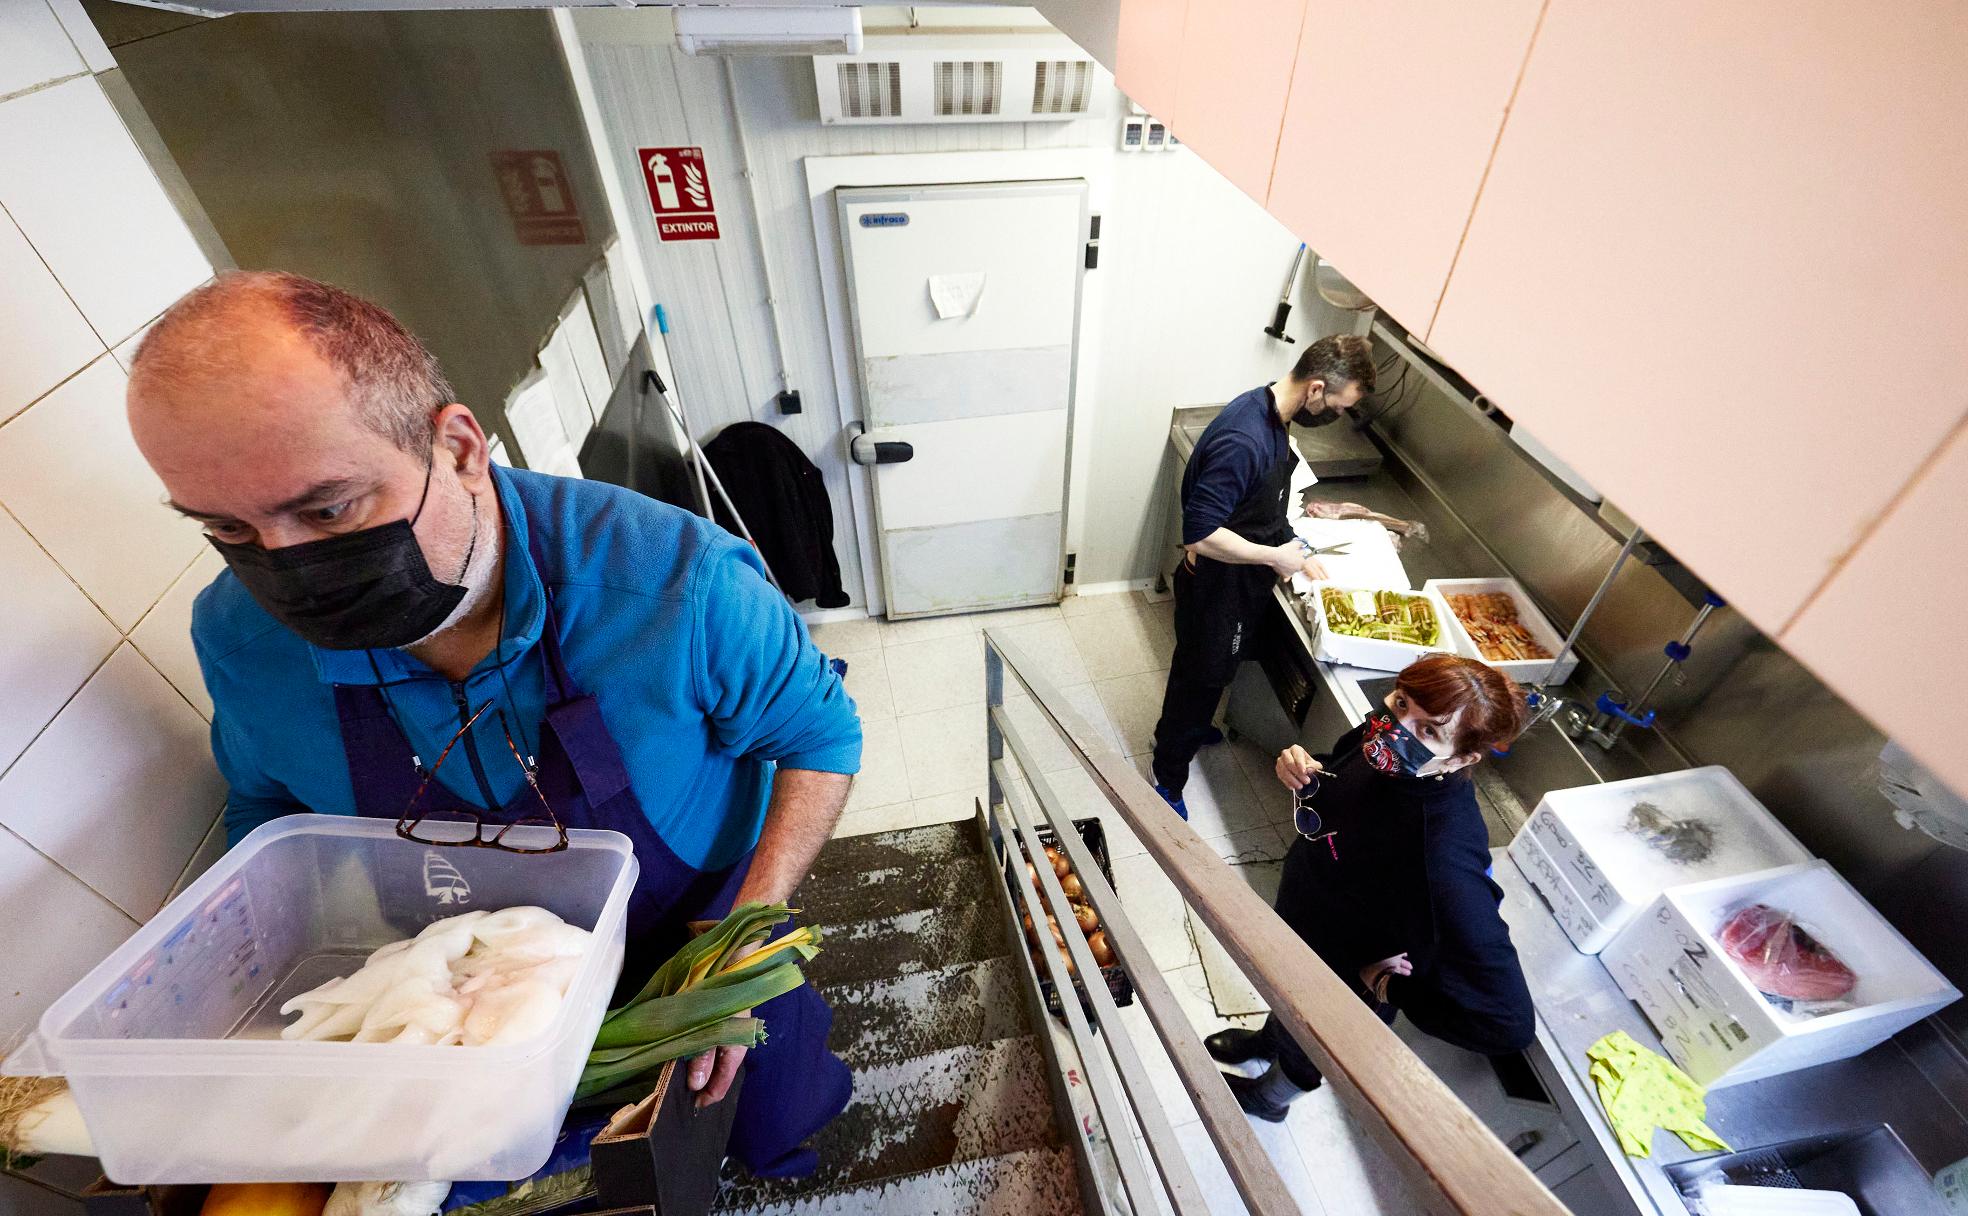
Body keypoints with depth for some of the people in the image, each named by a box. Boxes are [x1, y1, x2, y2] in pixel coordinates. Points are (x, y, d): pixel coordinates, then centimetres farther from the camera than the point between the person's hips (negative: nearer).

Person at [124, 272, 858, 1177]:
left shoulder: (675, 578, -35)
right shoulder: (242, 638, -19)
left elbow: (819, 736, -20)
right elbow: (266, 806, 3)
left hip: (701, 958, -2)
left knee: (776, 1151, 27)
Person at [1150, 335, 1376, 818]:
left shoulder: (1271, 415, -1)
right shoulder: (1243, 440, -33)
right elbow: (1200, 534, -34)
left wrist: (1293, 549, 6)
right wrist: (1274, 557, -23)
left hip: (1241, 580, 9)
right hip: (1216, 585, -9)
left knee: (1216, 669, 28)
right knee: (1199, 675, 9)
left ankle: (1192, 730, 54)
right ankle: (1169, 781, 29)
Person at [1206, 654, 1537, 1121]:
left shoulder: (1443, 859, -45)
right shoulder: (1378, 750, -25)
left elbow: (1509, 1022, -38)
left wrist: (1389, 988, -25)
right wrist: (1304, 772, -22)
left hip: (1343, 988, -5)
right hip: (1299, 916, 5)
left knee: (1303, 1045, 29)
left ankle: (1269, 1097, 64)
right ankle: (1268, 1039, 71)